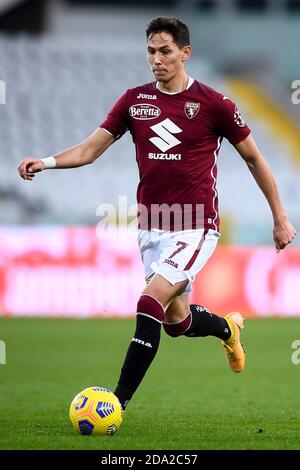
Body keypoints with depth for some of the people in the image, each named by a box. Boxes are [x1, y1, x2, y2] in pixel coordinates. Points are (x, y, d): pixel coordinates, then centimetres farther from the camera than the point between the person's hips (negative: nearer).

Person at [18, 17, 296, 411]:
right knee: (177, 321, 15)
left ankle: (118, 402, -18)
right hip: (152, 228, 5)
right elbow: (90, 149, 4)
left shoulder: (214, 104, -7)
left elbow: (254, 158, 3)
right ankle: (228, 327, 50)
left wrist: (280, 218, 6)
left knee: (150, 304, -21)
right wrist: (46, 162, -16)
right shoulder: (135, 101, 4)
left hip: (196, 228, -5)